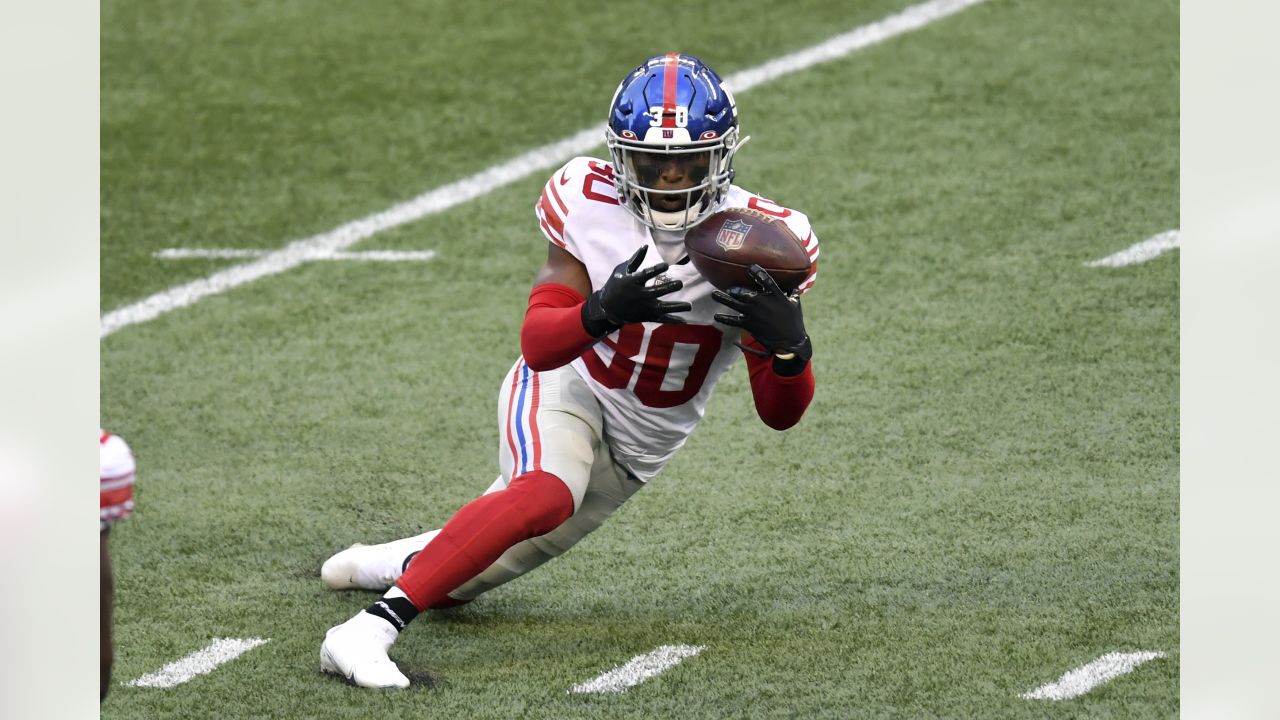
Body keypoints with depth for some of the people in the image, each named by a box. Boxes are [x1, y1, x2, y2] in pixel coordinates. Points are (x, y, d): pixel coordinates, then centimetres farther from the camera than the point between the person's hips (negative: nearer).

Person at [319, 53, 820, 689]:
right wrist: (604, 312, -44)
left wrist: (788, 347, -39)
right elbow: (538, 344, -23)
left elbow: (780, 414, -16)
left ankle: (388, 564, 44)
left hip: (639, 444, 3)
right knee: (547, 493, -36)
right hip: (563, 392, -3)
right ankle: (370, 629, -40)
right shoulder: (589, 203, -20)